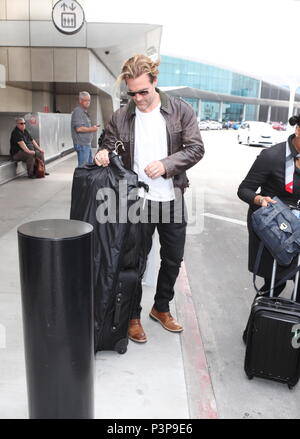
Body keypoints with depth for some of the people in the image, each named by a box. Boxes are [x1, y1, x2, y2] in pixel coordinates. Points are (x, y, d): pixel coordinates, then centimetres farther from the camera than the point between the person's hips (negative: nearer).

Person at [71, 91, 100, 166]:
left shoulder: (85, 112, 19)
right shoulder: (78, 111, -13)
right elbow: (79, 128, -22)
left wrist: (93, 127, 14)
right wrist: (92, 129, -13)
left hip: (87, 143, 11)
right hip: (82, 144, -11)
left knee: (90, 165, 17)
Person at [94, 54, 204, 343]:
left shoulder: (181, 111, -4)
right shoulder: (120, 117, -2)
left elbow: (196, 148, -6)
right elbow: (108, 144, 10)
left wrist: (166, 164, -21)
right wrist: (102, 153, -14)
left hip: (173, 200, 2)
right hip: (137, 201, -1)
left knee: (173, 259, 14)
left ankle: (161, 308, 38)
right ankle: (133, 316, 29)